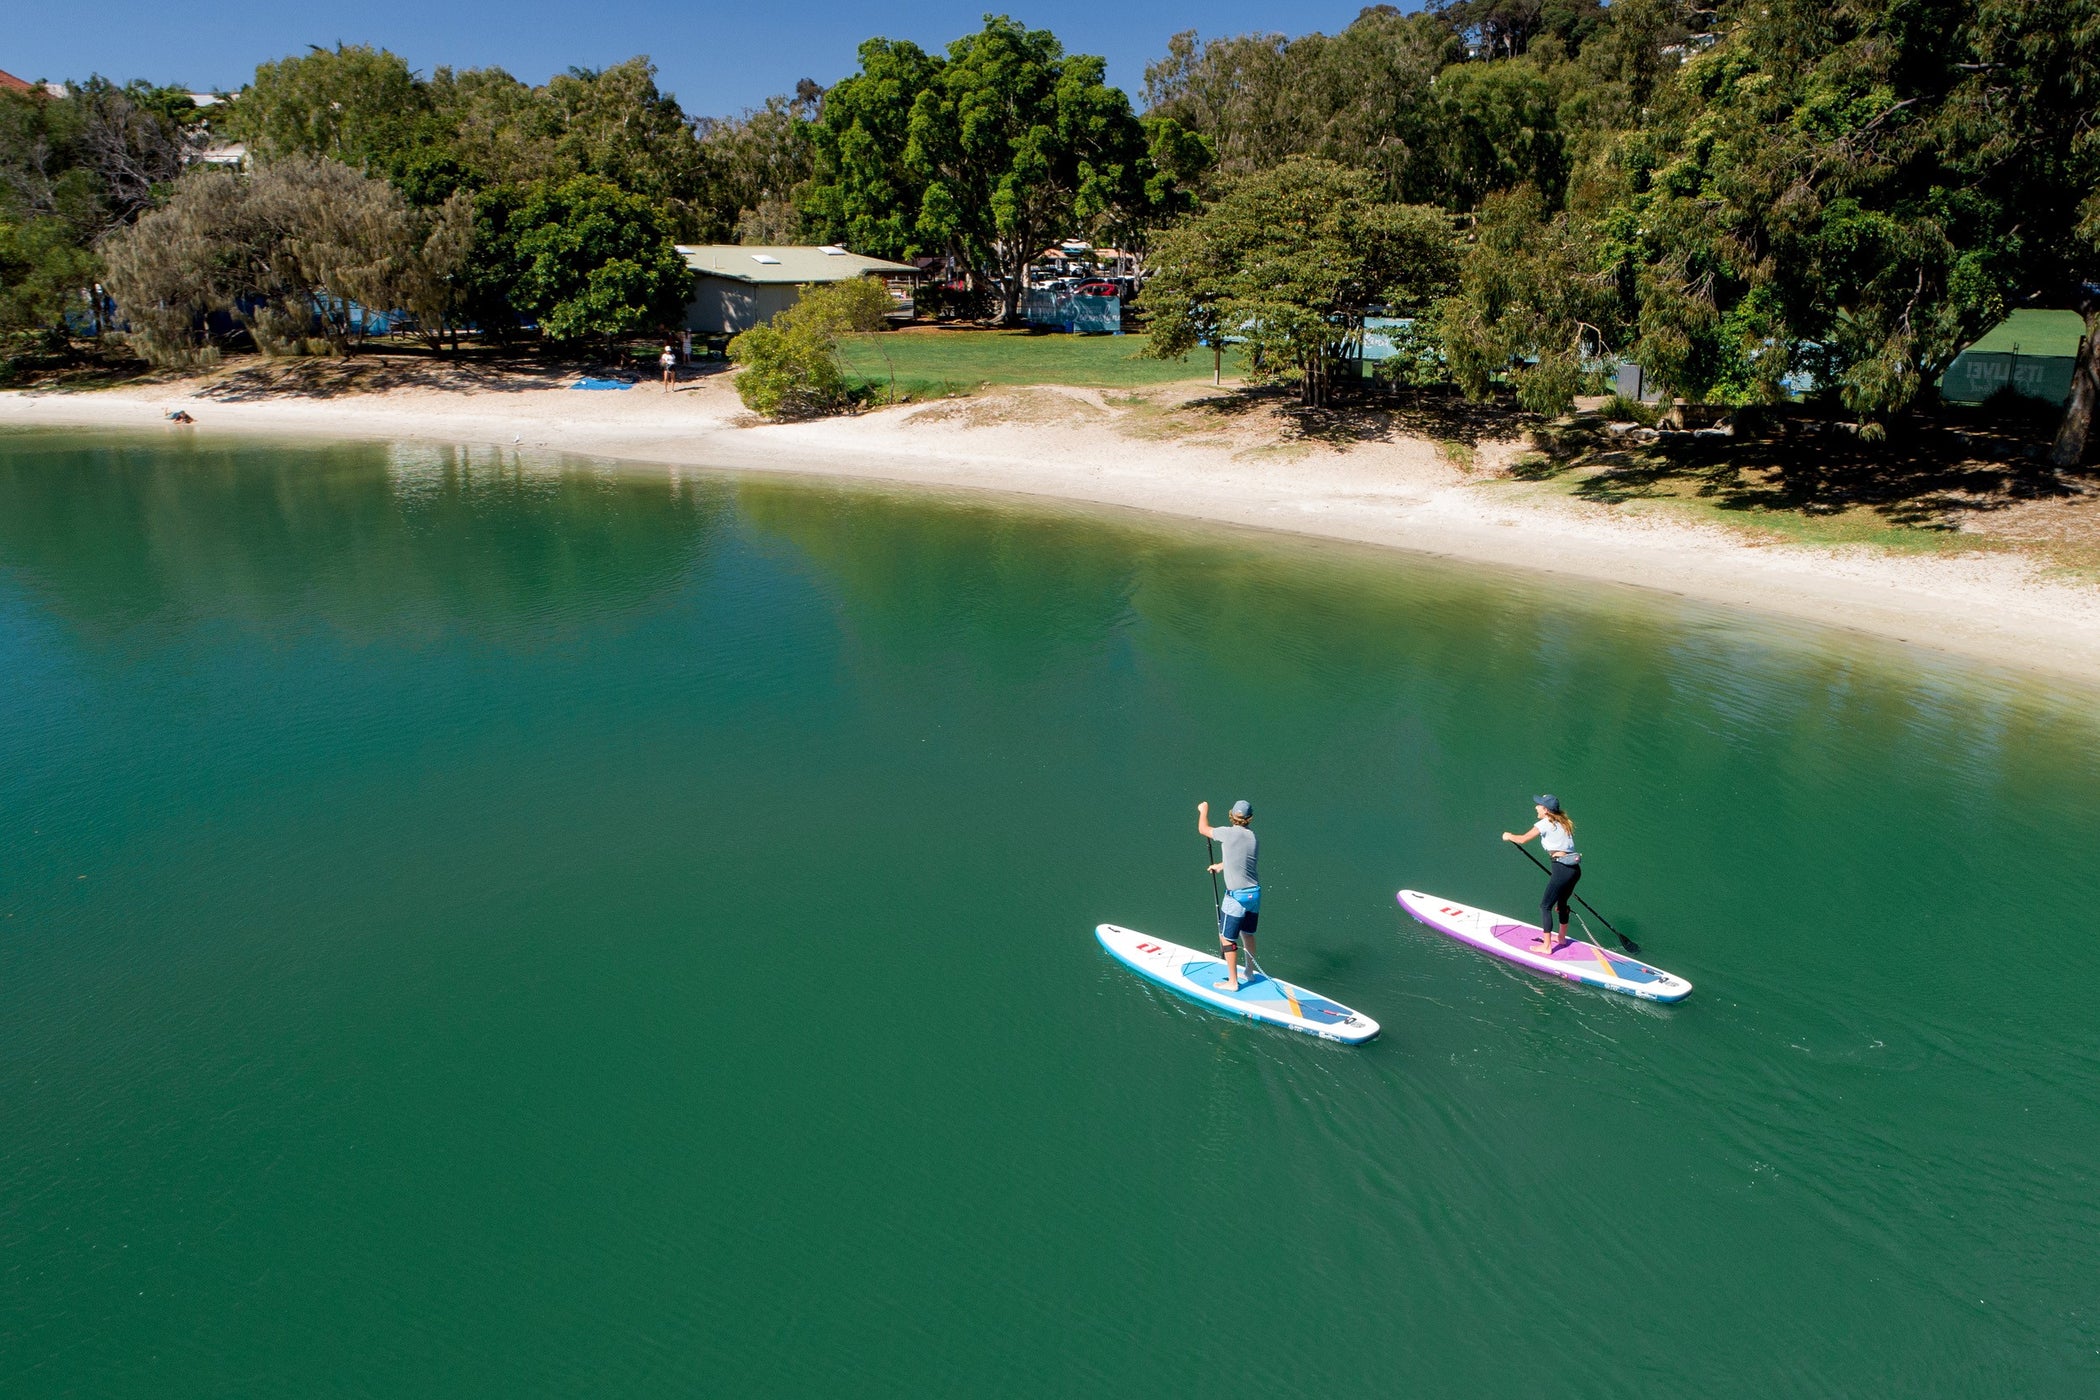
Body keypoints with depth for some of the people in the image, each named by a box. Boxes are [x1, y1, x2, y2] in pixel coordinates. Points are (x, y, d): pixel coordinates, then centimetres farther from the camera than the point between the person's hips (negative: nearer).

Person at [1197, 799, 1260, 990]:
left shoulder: (1228, 833, -16)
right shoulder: (1254, 836, 1)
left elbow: (1203, 829, 0)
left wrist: (1203, 810, 19)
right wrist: (1221, 865, 34)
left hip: (1236, 895, -6)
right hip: (1255, 893, 6)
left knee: (1227, 938, 6)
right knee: (1247, 934, 23)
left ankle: (1232, 982, 13)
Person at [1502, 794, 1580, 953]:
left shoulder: (1545, 823, -6)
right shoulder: (1564, 822, 17)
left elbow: (1522, 839, -8)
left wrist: (1509, 836, 13)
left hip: (1562, 870, -8)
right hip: (1575, 868, 8)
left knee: (1545, 906, 1)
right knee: (1562, 902, 27)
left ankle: (1547, 947, 2)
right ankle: (1562, 938, 42)